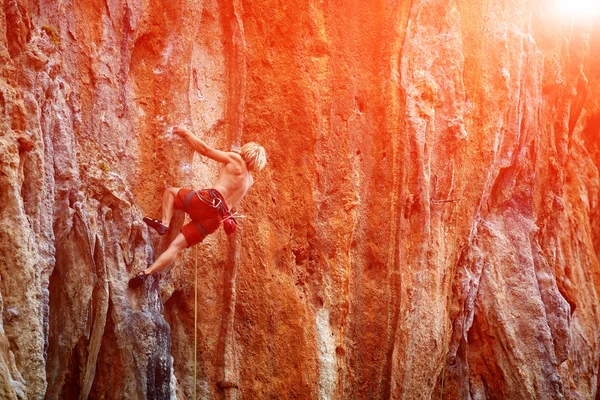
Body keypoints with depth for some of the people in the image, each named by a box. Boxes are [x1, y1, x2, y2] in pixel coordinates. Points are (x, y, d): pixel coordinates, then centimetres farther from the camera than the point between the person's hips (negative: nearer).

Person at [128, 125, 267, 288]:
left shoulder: (236, 159, 7)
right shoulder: (250, 180, 24)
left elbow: (205, 149, 5)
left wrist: (187, 134, 17)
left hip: (207, 201, -6)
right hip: (215, 219, 6)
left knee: (170, 191, 19)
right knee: (177, 245, 3)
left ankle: (164, 223, -2)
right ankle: (147, 272, -10)